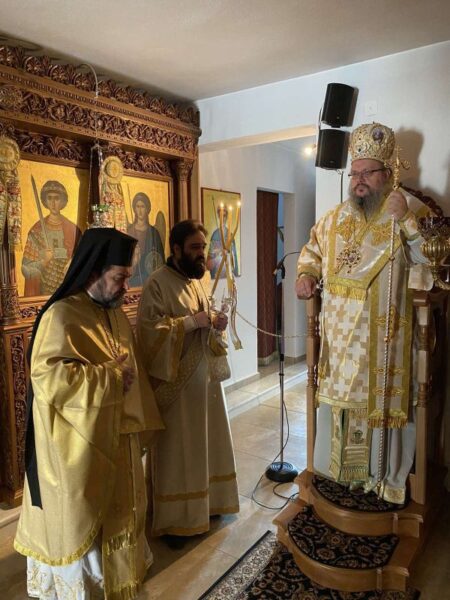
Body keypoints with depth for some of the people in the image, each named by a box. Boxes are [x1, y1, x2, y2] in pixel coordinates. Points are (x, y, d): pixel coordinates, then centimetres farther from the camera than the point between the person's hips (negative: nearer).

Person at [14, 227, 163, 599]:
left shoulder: (115, 312, 5)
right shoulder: (61, 316, -21)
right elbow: (49, 376, -31)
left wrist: (140, 424, 13)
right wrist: (110, 377, -24)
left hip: (117, 437, 8)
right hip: (80, 446, -8)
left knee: (116, 511, 23)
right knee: (80, 521, 11)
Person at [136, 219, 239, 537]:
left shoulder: (195, 280, 11)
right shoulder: (157, 284, -15)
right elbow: (149, 330, -22)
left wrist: (215, 323, -3)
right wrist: (191, 322, -26)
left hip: (203, 375, 8)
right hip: (175, 380, -8)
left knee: (205, 442, 18)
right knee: (176, 450, 4)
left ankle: (205, 501, 36)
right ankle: (174, 519, 21)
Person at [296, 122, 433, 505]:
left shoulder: (412, 211, -4)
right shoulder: (335, 218, 9)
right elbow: (313, 249, 21)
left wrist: (406, 220, -24)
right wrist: (307, 274, 2)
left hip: (384, 339, -4)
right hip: (340, 337, 5)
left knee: (382, 401, 4)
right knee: (337, 398, 14)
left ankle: (386, 477, 26)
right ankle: (336, 468, 35)